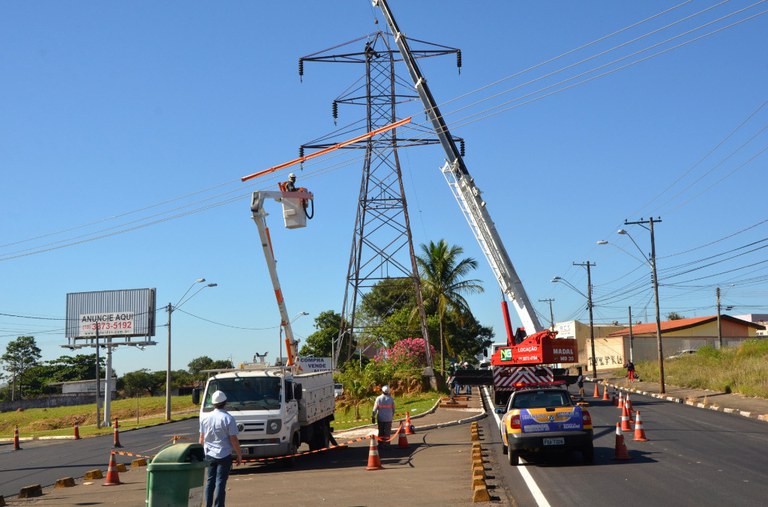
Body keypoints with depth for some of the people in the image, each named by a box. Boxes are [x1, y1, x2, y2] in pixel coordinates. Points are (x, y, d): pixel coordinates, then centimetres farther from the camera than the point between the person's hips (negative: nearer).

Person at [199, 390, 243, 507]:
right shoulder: (228, 418, -13)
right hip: (224, 455, -4)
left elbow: (201, 438, 8)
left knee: (210, 481, 14)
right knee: (220, 482, -1)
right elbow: (233, 440, -12)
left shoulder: (205, 417, 1)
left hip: (209, 455, 5)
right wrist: (239, 455, -1)